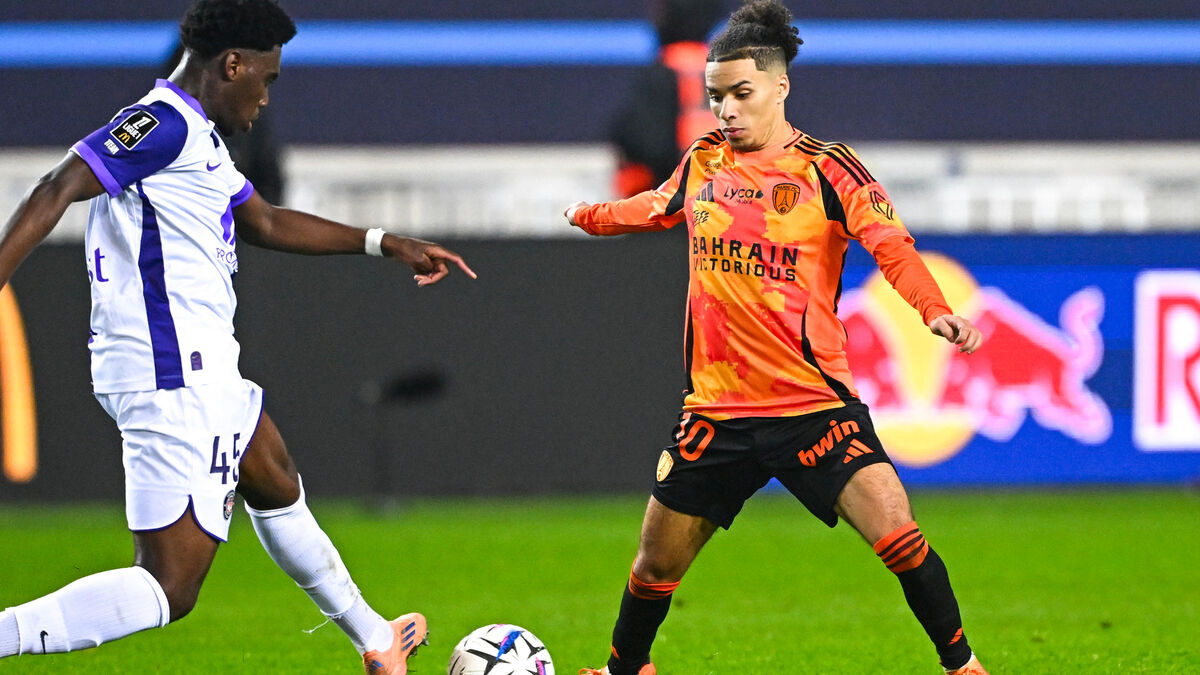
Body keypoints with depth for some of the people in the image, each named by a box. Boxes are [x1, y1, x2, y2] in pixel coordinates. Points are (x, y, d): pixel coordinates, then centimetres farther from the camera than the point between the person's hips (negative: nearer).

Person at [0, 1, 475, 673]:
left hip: (201, 368, 11)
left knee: (277, 486, 31)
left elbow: (267, 222, 31)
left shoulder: (196, 138, 17)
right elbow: (58, 190, -26)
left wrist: (387, 243, 35)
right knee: (169, 588, -14)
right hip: (176, 381, -11)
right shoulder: (164, 125, -15)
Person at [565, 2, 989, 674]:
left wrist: (935, 311, -33)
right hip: (718, 409, 4)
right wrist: (590, 214, 40)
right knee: (658, 563, 10)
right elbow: (654, 208, 31)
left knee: (897, 533, -18)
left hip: (815, 403, -4)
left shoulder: (825, 167, -5)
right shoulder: (702, 164, 8)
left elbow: (892, 246, -17)